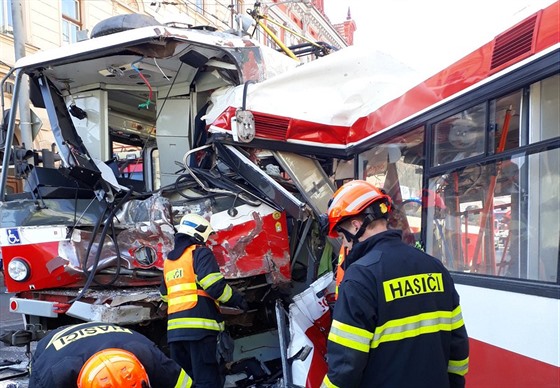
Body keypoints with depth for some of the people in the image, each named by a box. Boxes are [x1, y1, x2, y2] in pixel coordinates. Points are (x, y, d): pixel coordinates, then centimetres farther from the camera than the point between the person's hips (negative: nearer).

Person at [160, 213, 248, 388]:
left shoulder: (168, 261, 21)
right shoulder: (200, 252, -3)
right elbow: (214, 285, -14)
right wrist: (237, 299, -1)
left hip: (175, 328, 7)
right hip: (199, 325, -7)